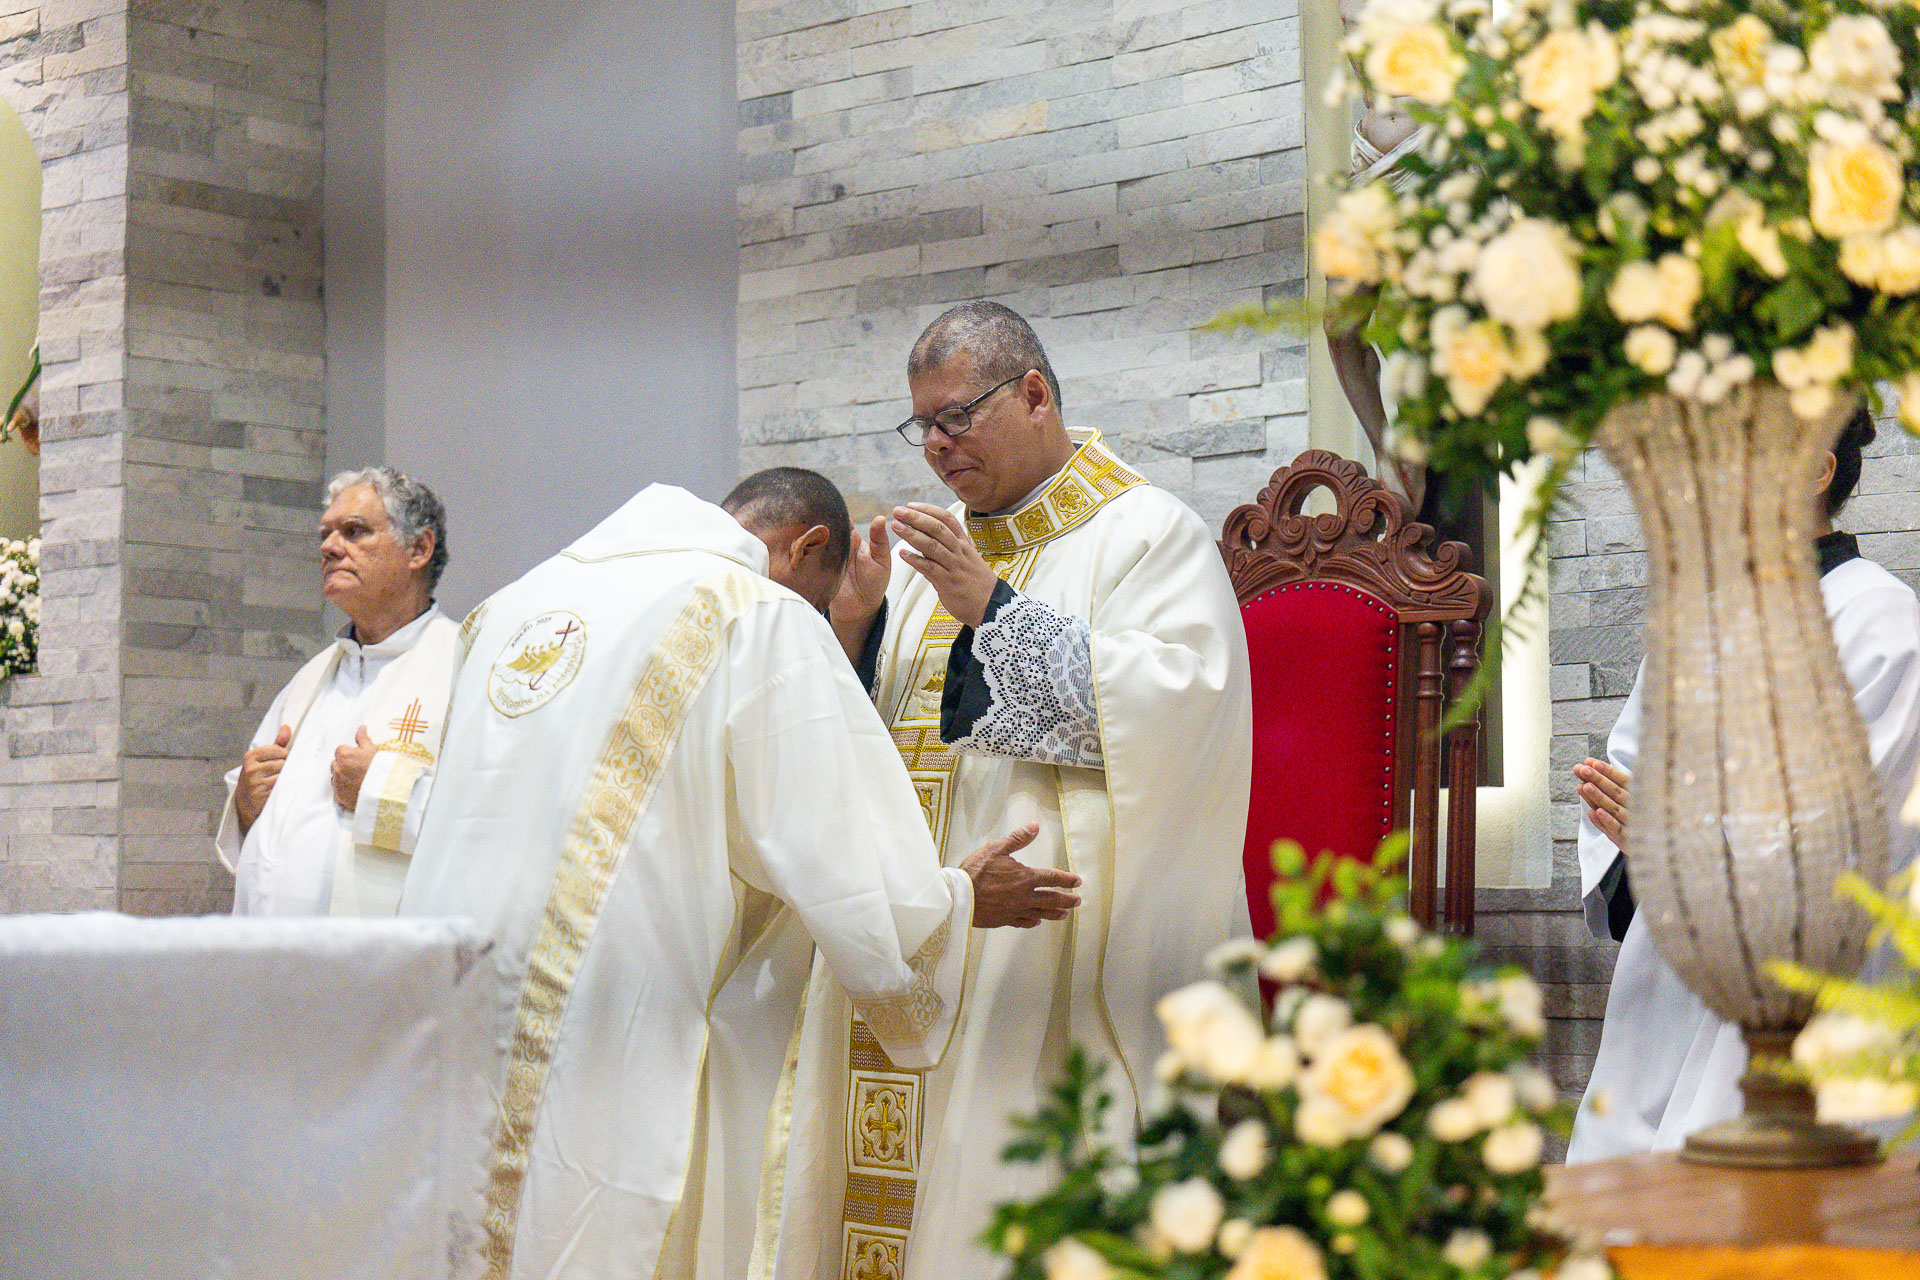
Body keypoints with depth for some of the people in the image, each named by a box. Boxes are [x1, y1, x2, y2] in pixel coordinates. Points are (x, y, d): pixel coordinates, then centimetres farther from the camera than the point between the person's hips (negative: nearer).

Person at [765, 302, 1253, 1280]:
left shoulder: (1147, 533, 1)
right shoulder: (938, 547, 20)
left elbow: (1182, 701, -15)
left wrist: (994, 610, -14)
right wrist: (854, 622, 0)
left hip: (1044, 935, -6)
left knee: (1008, 1188, -11)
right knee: (884, 1188, 2)